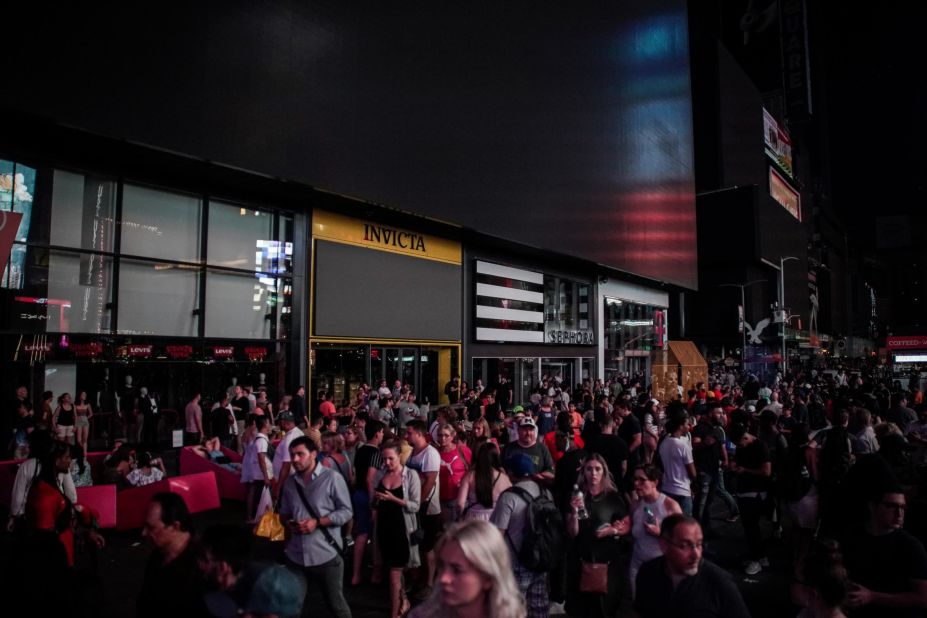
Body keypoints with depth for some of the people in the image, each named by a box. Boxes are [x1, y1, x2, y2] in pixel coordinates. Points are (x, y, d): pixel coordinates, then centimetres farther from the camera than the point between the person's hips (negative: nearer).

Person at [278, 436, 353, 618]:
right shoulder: (290, 482, 7)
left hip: (325, 555, -4)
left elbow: (346, 511, -9)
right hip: (296, 555, 5)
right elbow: (283, 513, 17)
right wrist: (288, 523, -6)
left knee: (335, 603, 10)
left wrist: (317, 522, -19)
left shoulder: (332, 478, -9)